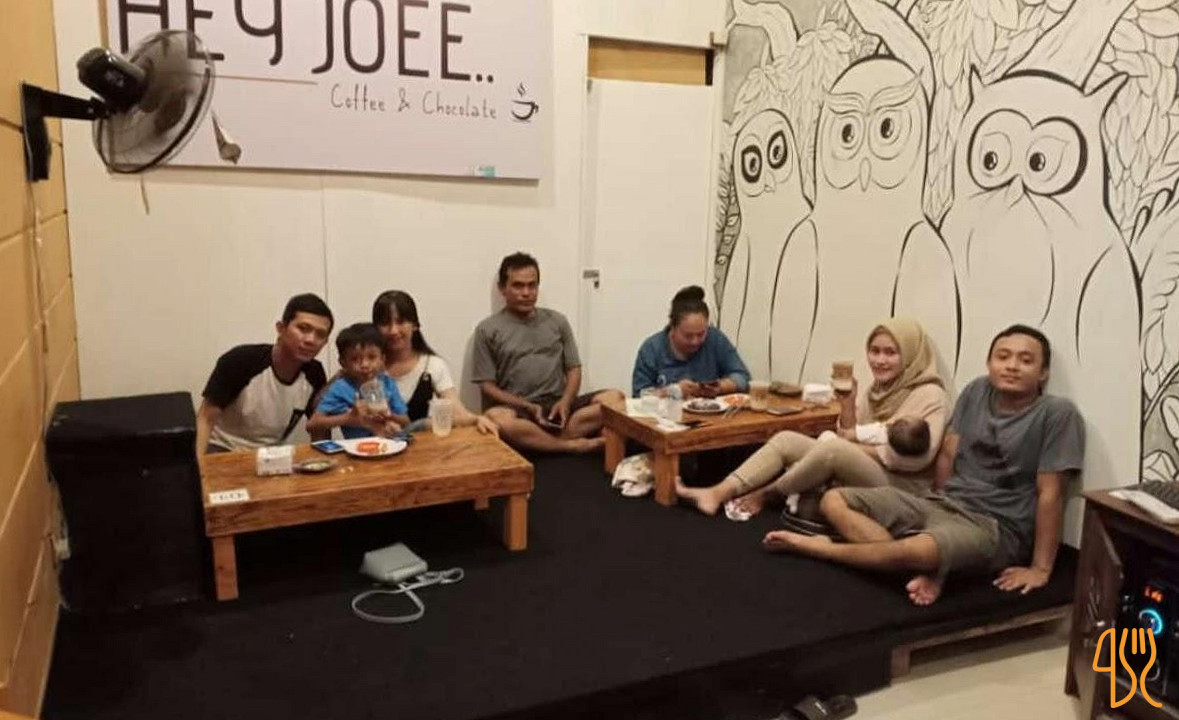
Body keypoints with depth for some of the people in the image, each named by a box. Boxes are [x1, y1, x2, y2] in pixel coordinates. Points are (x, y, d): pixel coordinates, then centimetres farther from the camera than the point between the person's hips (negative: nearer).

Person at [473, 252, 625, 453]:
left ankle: (541, 441, -27)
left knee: (615, 398, -21)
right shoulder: (488, 330, 4)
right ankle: (573, 445, -25)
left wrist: (565, 402, -9)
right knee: (495, 418, -38)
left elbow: (574, 368, 12)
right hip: (519, 409, -3)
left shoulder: (557, 321, 13)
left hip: (559, 406, 3)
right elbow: (488, 386, 0)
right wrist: (528, 407, -14)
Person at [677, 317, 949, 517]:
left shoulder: (929, 395, -12)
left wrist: (860, 447, -14)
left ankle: (764, 495, -12)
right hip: (860, 474, 8)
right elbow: (849, 438, 10)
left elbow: (917, 456, -24)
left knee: (834, 449, -34)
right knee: (786, 439, -4)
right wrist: (847, 403, -7)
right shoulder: (878, 388, 13)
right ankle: (717, 493, -19)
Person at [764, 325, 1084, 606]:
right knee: (833, 500, -7)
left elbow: (1050, 494, -13)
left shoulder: (1058, 414, -12)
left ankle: (819, 547, -13)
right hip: (940, 503, 7)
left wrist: (1041, 568, -13)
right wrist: (943, 508, 11)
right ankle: (929, 569, -22)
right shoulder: (976, 391, 5)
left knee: (918, 550, -40)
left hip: (994, 527, -7)